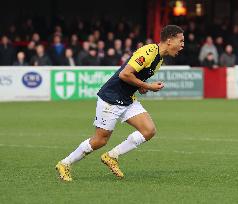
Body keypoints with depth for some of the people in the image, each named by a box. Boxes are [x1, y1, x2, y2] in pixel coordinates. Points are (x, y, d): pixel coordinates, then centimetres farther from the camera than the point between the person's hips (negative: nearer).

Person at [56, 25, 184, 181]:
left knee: (149, 130, -6)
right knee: (101, 140, -2)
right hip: (111, 99, -9)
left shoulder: (159, 58, 9)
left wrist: (142, 87, 4)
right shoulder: (148, 52, -22)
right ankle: (64, 165, 15)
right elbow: (124, 74, -27)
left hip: (128, 101, 9)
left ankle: (112, 157, 5)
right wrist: (148, 86, -18)